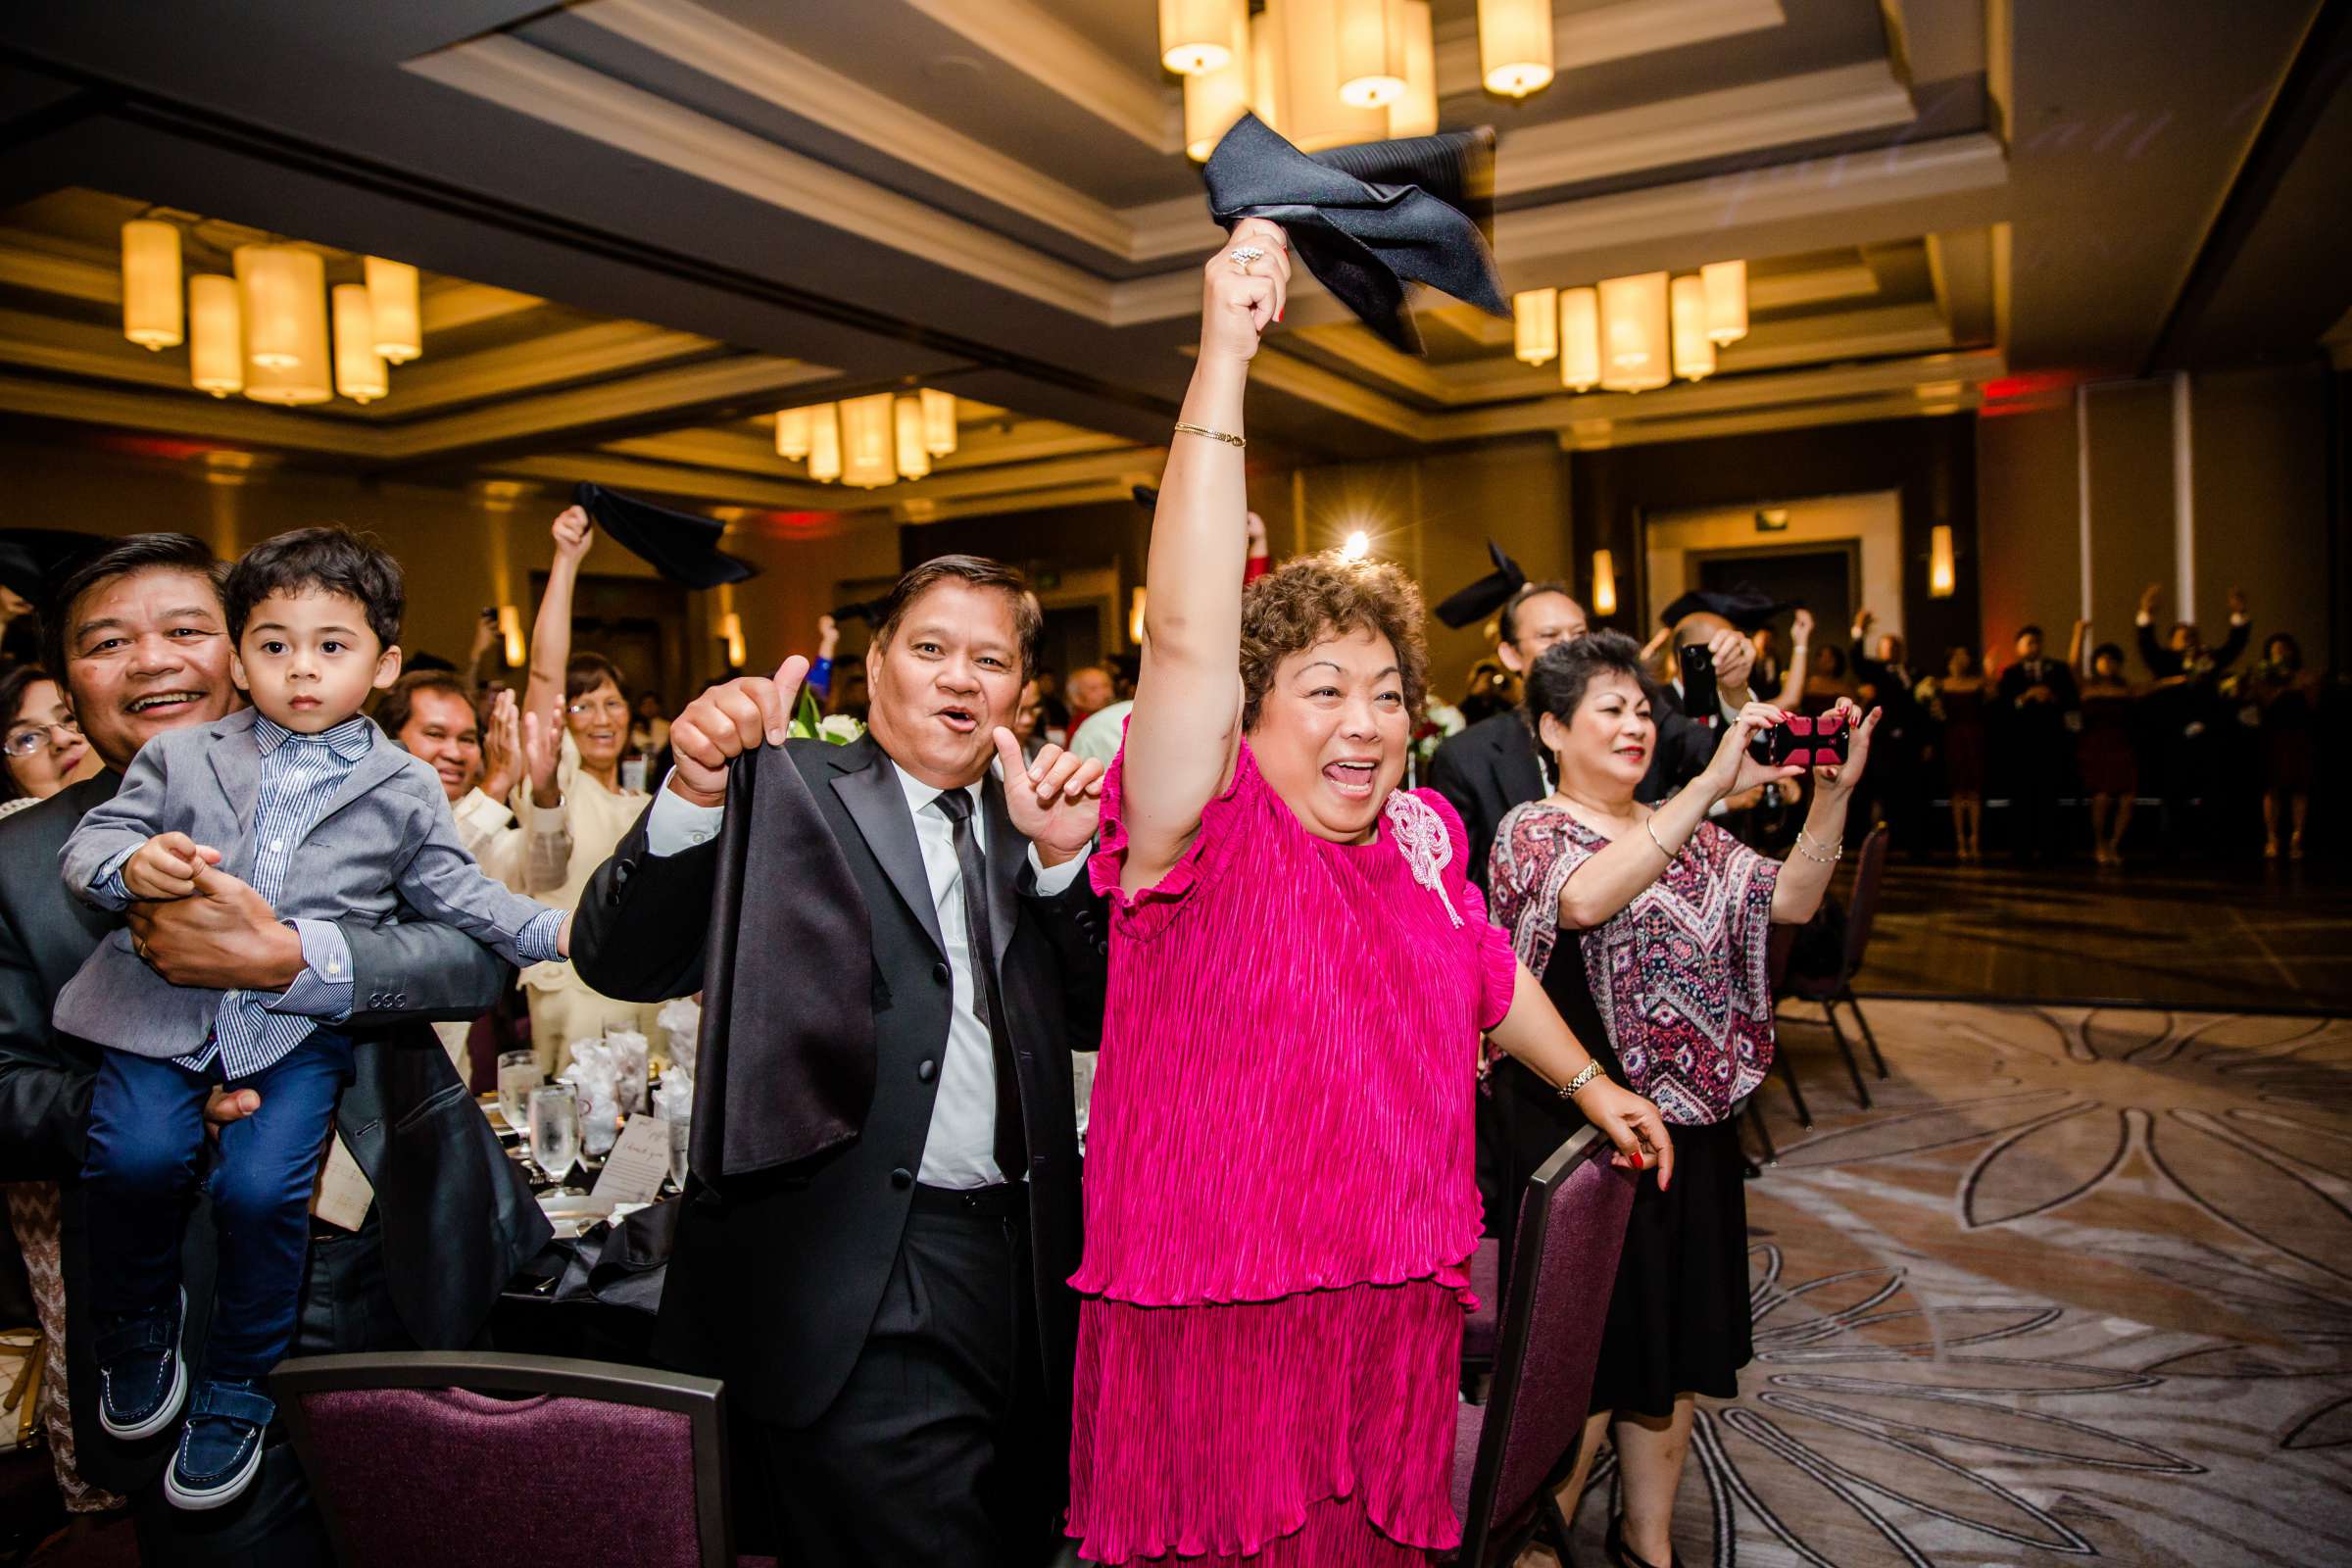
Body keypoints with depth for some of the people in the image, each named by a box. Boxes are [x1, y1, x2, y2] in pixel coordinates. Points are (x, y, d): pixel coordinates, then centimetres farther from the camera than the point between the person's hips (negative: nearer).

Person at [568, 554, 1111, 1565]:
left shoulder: (1025, 824, 12)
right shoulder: (789, 792, -2)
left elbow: (1095, 1022, 5)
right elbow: (619, 962, -12)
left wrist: (1060, 859, -9)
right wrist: (699, 790, -28)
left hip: (1024, 1281, 5)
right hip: (864, 1295, -5)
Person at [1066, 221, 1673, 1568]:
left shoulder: (1423, 833, 4)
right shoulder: (1207, 829, -16)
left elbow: (1487, 970, 22)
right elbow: (1186, 630, -32)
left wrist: (1591, 1080, 34)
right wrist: (1224, 358, -37)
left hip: (1396, 1311, 6)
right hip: (1217, 1323, -5)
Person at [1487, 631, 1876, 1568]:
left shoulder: (1683, 833, 11)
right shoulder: (1532, 831, -10)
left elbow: (1790, 901, 0)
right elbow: (1586, 899, -33)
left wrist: (1833, 793, -14)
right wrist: (1715, 784, -35)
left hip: (1687, 1125, 7)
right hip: (1575, 1133, -7)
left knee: (1677, 1341, 17)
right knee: (1585, 1356, 3)